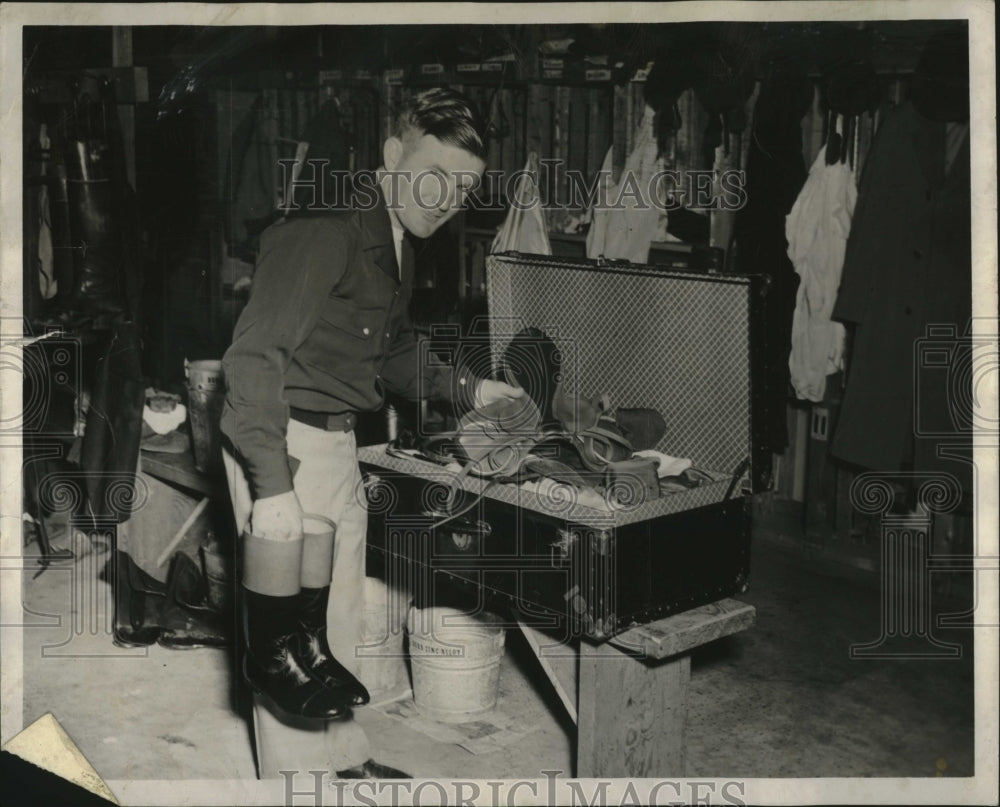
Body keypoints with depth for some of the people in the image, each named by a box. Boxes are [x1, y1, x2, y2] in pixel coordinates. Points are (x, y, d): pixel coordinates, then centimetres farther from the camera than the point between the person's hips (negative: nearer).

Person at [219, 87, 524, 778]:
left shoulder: (399, 244, 13)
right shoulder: (330, 225, -18)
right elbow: (256, 352, -24)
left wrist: (466, 389, 9)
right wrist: (273, 485, -28)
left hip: (340, 445, 10)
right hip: (282, 442, -10)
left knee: (338, 627, 20)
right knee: (288, 628, -4)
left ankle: (350, 760, 36)